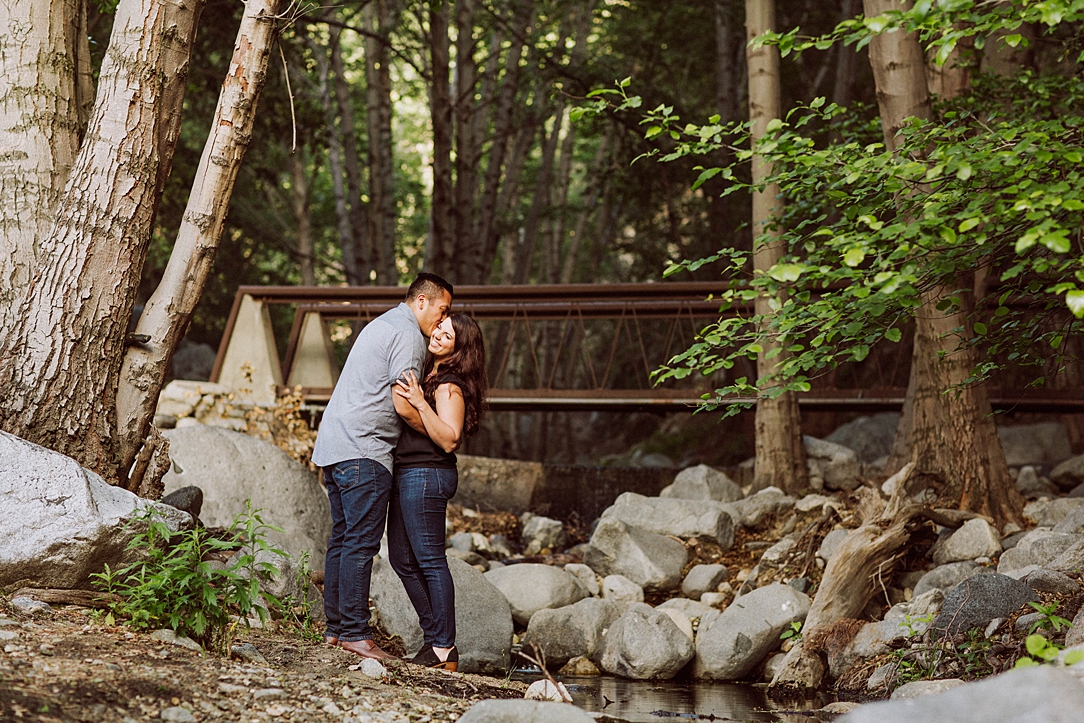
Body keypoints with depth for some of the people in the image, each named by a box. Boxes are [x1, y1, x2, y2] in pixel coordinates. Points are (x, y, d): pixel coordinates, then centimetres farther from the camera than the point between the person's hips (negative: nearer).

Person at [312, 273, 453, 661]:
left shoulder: (381, 325, 23)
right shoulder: (408, 334, -8)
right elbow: (403, 405, -16)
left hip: (333, 446, 10)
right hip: (363, 451, -10)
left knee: (343, 540, 12)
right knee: (361, 543, -9)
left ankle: (336, 627, 15)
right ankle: (355, 632, -9)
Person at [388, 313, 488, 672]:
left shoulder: (449, 386, -13)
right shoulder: (428, 375, 16)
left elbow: (449, 439, -23)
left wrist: (420, 403, -28)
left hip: (426, 474, -10)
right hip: (406, 475, 10)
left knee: (430, 560, -7)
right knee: (403, 559, 13)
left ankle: (445, 650, -3)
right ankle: (435, 637, 20)